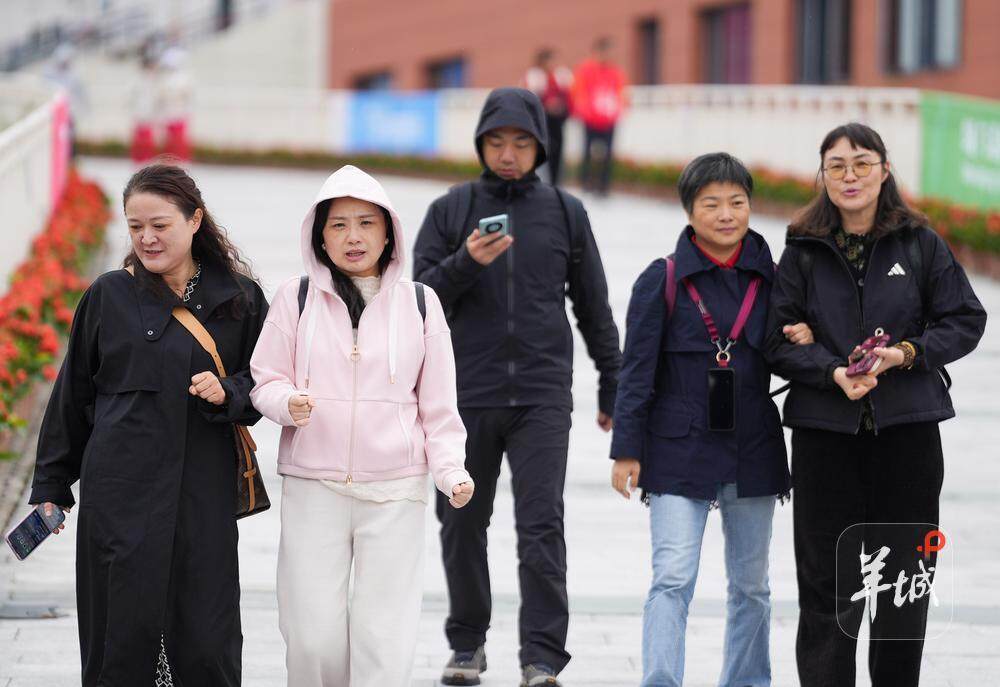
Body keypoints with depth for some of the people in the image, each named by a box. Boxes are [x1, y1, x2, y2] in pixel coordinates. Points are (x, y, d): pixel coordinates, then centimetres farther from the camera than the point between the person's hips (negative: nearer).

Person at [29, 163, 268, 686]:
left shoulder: (239, 298, 5)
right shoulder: (109, 296, 5)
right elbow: (72, 395, 11)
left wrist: (227, 393, -11)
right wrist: (50, 486, 11)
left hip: (204, 495, 1)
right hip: (120, 492, 0)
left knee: (206, 642, 0)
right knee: (123, 630, 0)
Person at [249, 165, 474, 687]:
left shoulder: (419, 303, 8)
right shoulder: (297, 297, 5)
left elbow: (438, 405, 10)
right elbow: (265, 381, 8)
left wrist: (451, 469, -3)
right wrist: (289, 403, -14)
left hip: (396, 492, 0)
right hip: (312, 487, 0)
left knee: (385, 639, -5)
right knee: (313, 636, -3)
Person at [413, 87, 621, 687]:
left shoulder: (565, 212, 8)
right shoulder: (451, 210, 5)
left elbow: (594, 306, 13)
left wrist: (612, 388, 13)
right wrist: (465, 263, -17)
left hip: (543, 395, -1)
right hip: (465, 395, 1)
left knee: (542, 525, -9)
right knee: (463, 524, 9)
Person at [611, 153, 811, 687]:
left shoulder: (770, 279, 5)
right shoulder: (663, 281, -3)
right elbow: (636, 371, -2)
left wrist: (804, 340, -8)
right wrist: (626, 451, -6)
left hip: (752, 453, 4)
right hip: (679, 452, -3)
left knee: (750, 584, 13)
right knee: (672, 579, -12)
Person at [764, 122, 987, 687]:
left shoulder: (921, 243, 3)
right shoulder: (804, 251, 3)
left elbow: (966, 320, 4)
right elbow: (780, 340, 1)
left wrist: (908, 354, -12)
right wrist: (833, 373, -16)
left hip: (906, 428, 0)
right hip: (825, 430, 0)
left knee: (905, 577, 7)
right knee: (828, 582, 0)